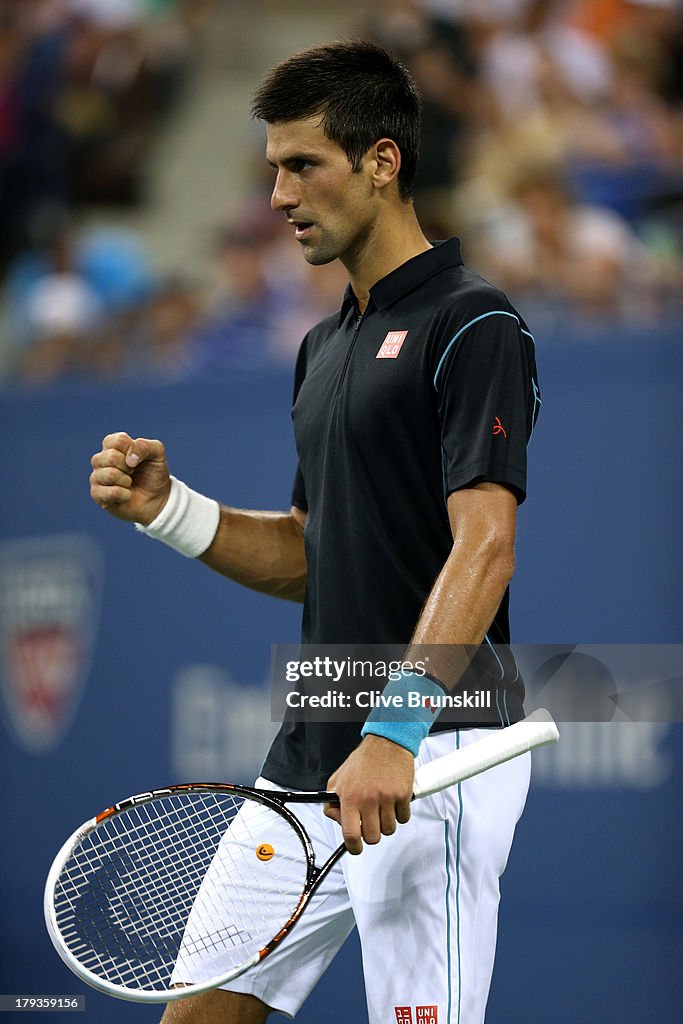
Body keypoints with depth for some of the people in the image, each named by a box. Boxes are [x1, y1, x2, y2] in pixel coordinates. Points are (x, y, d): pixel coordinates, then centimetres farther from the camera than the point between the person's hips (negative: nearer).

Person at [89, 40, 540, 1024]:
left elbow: (484, 547, -21)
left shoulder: (470, 327, -10)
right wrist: (167, 507, 5)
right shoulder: (326, 345, 18)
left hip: (428, 758, -9)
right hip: (311, 756, 9)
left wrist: (394, 732, -30)